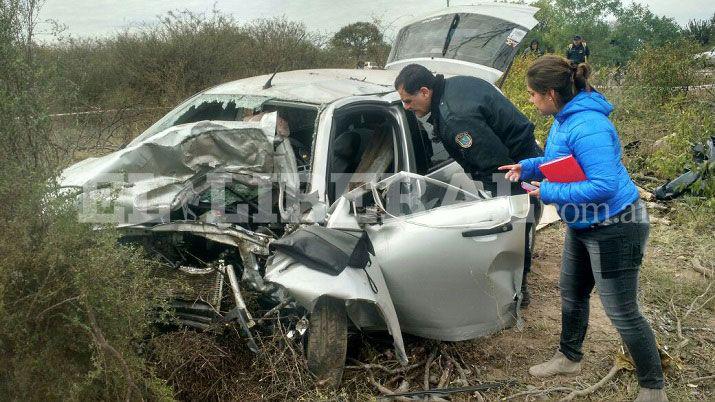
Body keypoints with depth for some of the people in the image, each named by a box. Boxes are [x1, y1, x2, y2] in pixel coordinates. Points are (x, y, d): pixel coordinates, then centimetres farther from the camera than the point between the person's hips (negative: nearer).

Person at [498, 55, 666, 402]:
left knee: (622, 313, 1)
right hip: (583, 224, 10)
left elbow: (604, 185, -34)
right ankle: (569, 358, 44)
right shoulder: (564, 118, 1)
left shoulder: (587, 126, -30)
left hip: (614, 227, -10)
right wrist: (527, 167, 3)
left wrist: (550, 193, -25)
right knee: (572, 294, 23)